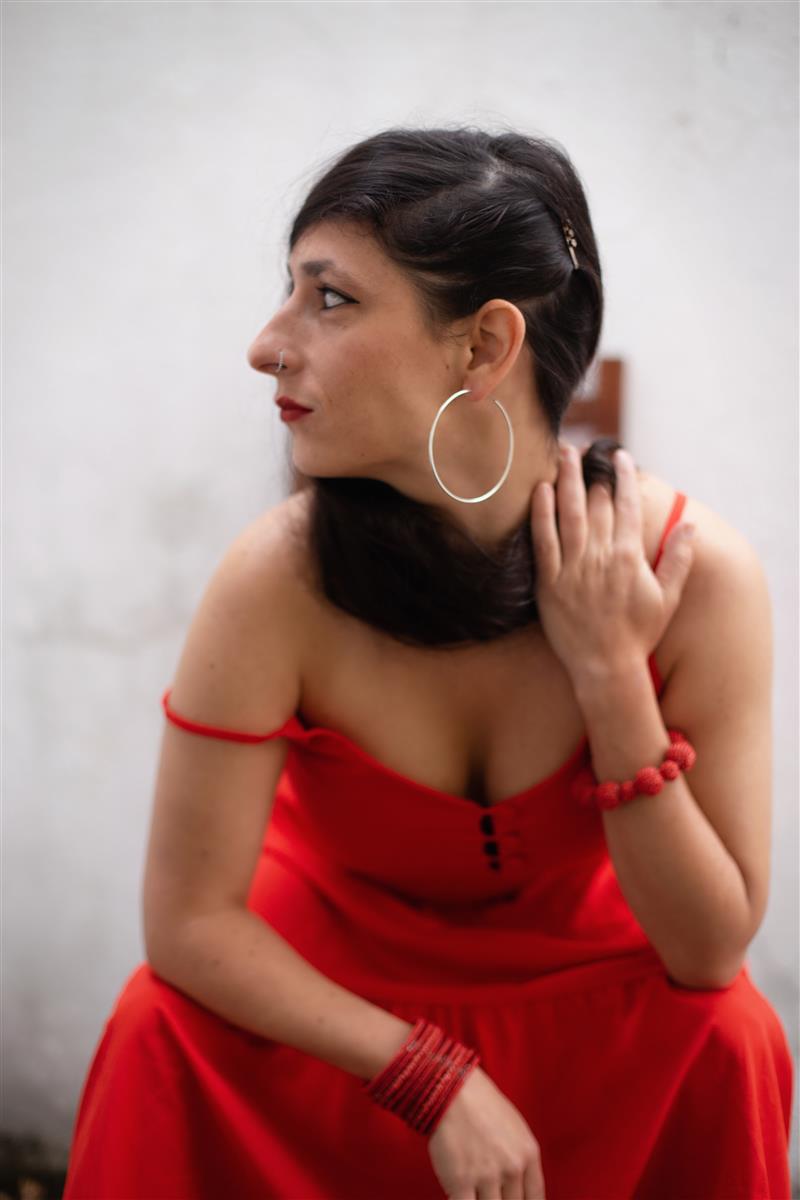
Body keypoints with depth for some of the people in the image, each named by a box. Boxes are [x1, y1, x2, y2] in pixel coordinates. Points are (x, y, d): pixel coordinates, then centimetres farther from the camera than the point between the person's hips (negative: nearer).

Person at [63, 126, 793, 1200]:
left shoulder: (700, 570, -27)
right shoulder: (282, 578, -29)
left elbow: (714, 950, -20)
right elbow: (189, 920, -19)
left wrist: (612, 674, -32)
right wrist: (436, 1081, -25)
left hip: (585, 981, 1)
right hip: (332, 980, 0)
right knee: (164, 1034, -27)